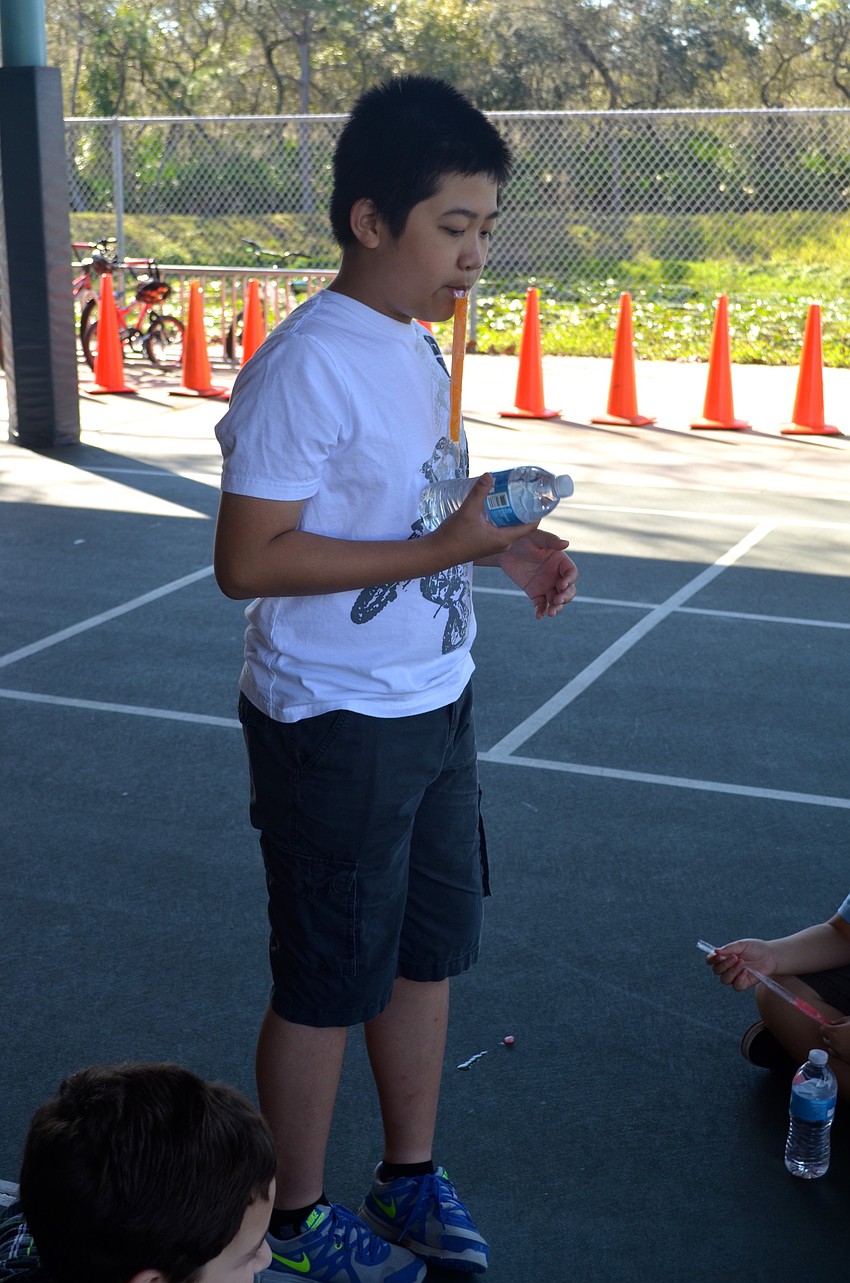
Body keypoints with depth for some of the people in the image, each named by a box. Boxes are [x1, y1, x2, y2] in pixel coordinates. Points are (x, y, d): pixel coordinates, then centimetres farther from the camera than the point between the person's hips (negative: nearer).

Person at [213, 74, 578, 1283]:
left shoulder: (418, 347, 6)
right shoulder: (306, 365, -21)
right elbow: (248, 559, -23)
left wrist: (503, 546, -1)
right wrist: (443, 550, -26)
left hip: (434, 707, 8)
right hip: (336, 728, -8)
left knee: (430, 947, 19)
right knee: (328, 981, 8)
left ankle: (410, 1176, 40)